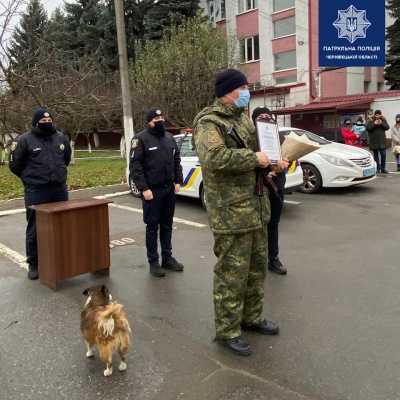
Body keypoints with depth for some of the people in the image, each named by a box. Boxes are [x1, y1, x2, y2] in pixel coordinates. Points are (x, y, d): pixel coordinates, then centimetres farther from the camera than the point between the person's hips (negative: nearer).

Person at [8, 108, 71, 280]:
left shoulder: (61, 138, 6)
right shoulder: (24, 140, -8)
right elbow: (14, 164, -1)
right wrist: (30, 178, 8)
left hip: (59, 189, 4)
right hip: (36, 192, -4)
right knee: (35, 229, 4)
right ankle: (33, 264, 16)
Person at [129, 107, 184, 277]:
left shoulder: (169, 137, 12)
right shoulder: (141, 139, -8)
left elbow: (177, 160, 17)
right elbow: (134, 166, -12)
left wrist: (178, 181, 6)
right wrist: (144, 188, -17)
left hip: (169, 189, 6)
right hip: (152, 191, -6)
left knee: (167, 226, 13)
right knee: (152, 227, 3)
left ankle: (167, 258, 24)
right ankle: (153, 262, 12)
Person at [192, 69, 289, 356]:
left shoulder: (243, 118, 17)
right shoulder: (210, 123, -13)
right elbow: (215, 157, -30)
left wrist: (272, 161, 8)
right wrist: (254, 159, -21)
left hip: (255, 205, 10)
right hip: (231, 211, -9)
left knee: (257, 265, 18)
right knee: (232, 272, -1)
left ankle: (251, 317, 35)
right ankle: (227, 331, 14)